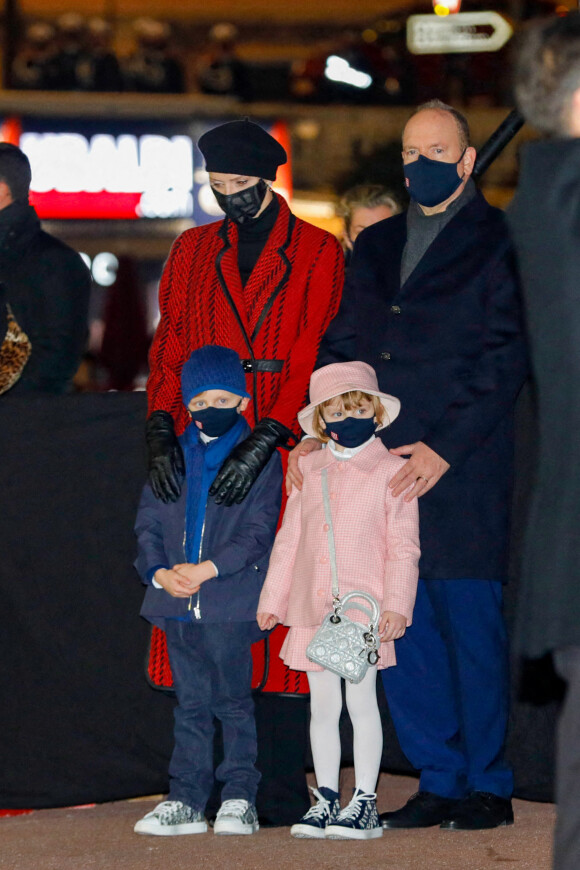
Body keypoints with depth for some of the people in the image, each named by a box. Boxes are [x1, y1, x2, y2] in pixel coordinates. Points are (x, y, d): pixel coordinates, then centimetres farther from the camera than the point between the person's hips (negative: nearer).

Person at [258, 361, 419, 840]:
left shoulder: (391, 470, -1)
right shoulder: (309, 469, 12)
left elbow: (403, 545, -3)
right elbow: (289, 537, 16)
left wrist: (396, 605, -11)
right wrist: (272, 598, 14)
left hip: (364, 608, -4)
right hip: (312, 609, 4)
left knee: (361, 698, -3)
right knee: (322, 704, 8)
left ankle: (365, 801, 5)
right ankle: (327, 798, 16)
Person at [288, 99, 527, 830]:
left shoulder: (499, 243, 1)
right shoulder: (376, 244, 19)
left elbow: (505, 359, -6)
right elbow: (342, 344, 18)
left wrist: (444, 449, -14)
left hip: (460, 468, -5)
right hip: (378, 464, 6)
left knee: (470, 624, -4)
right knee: (398, 627, 5)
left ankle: (488, 787, 6)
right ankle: (438, 782, 14)